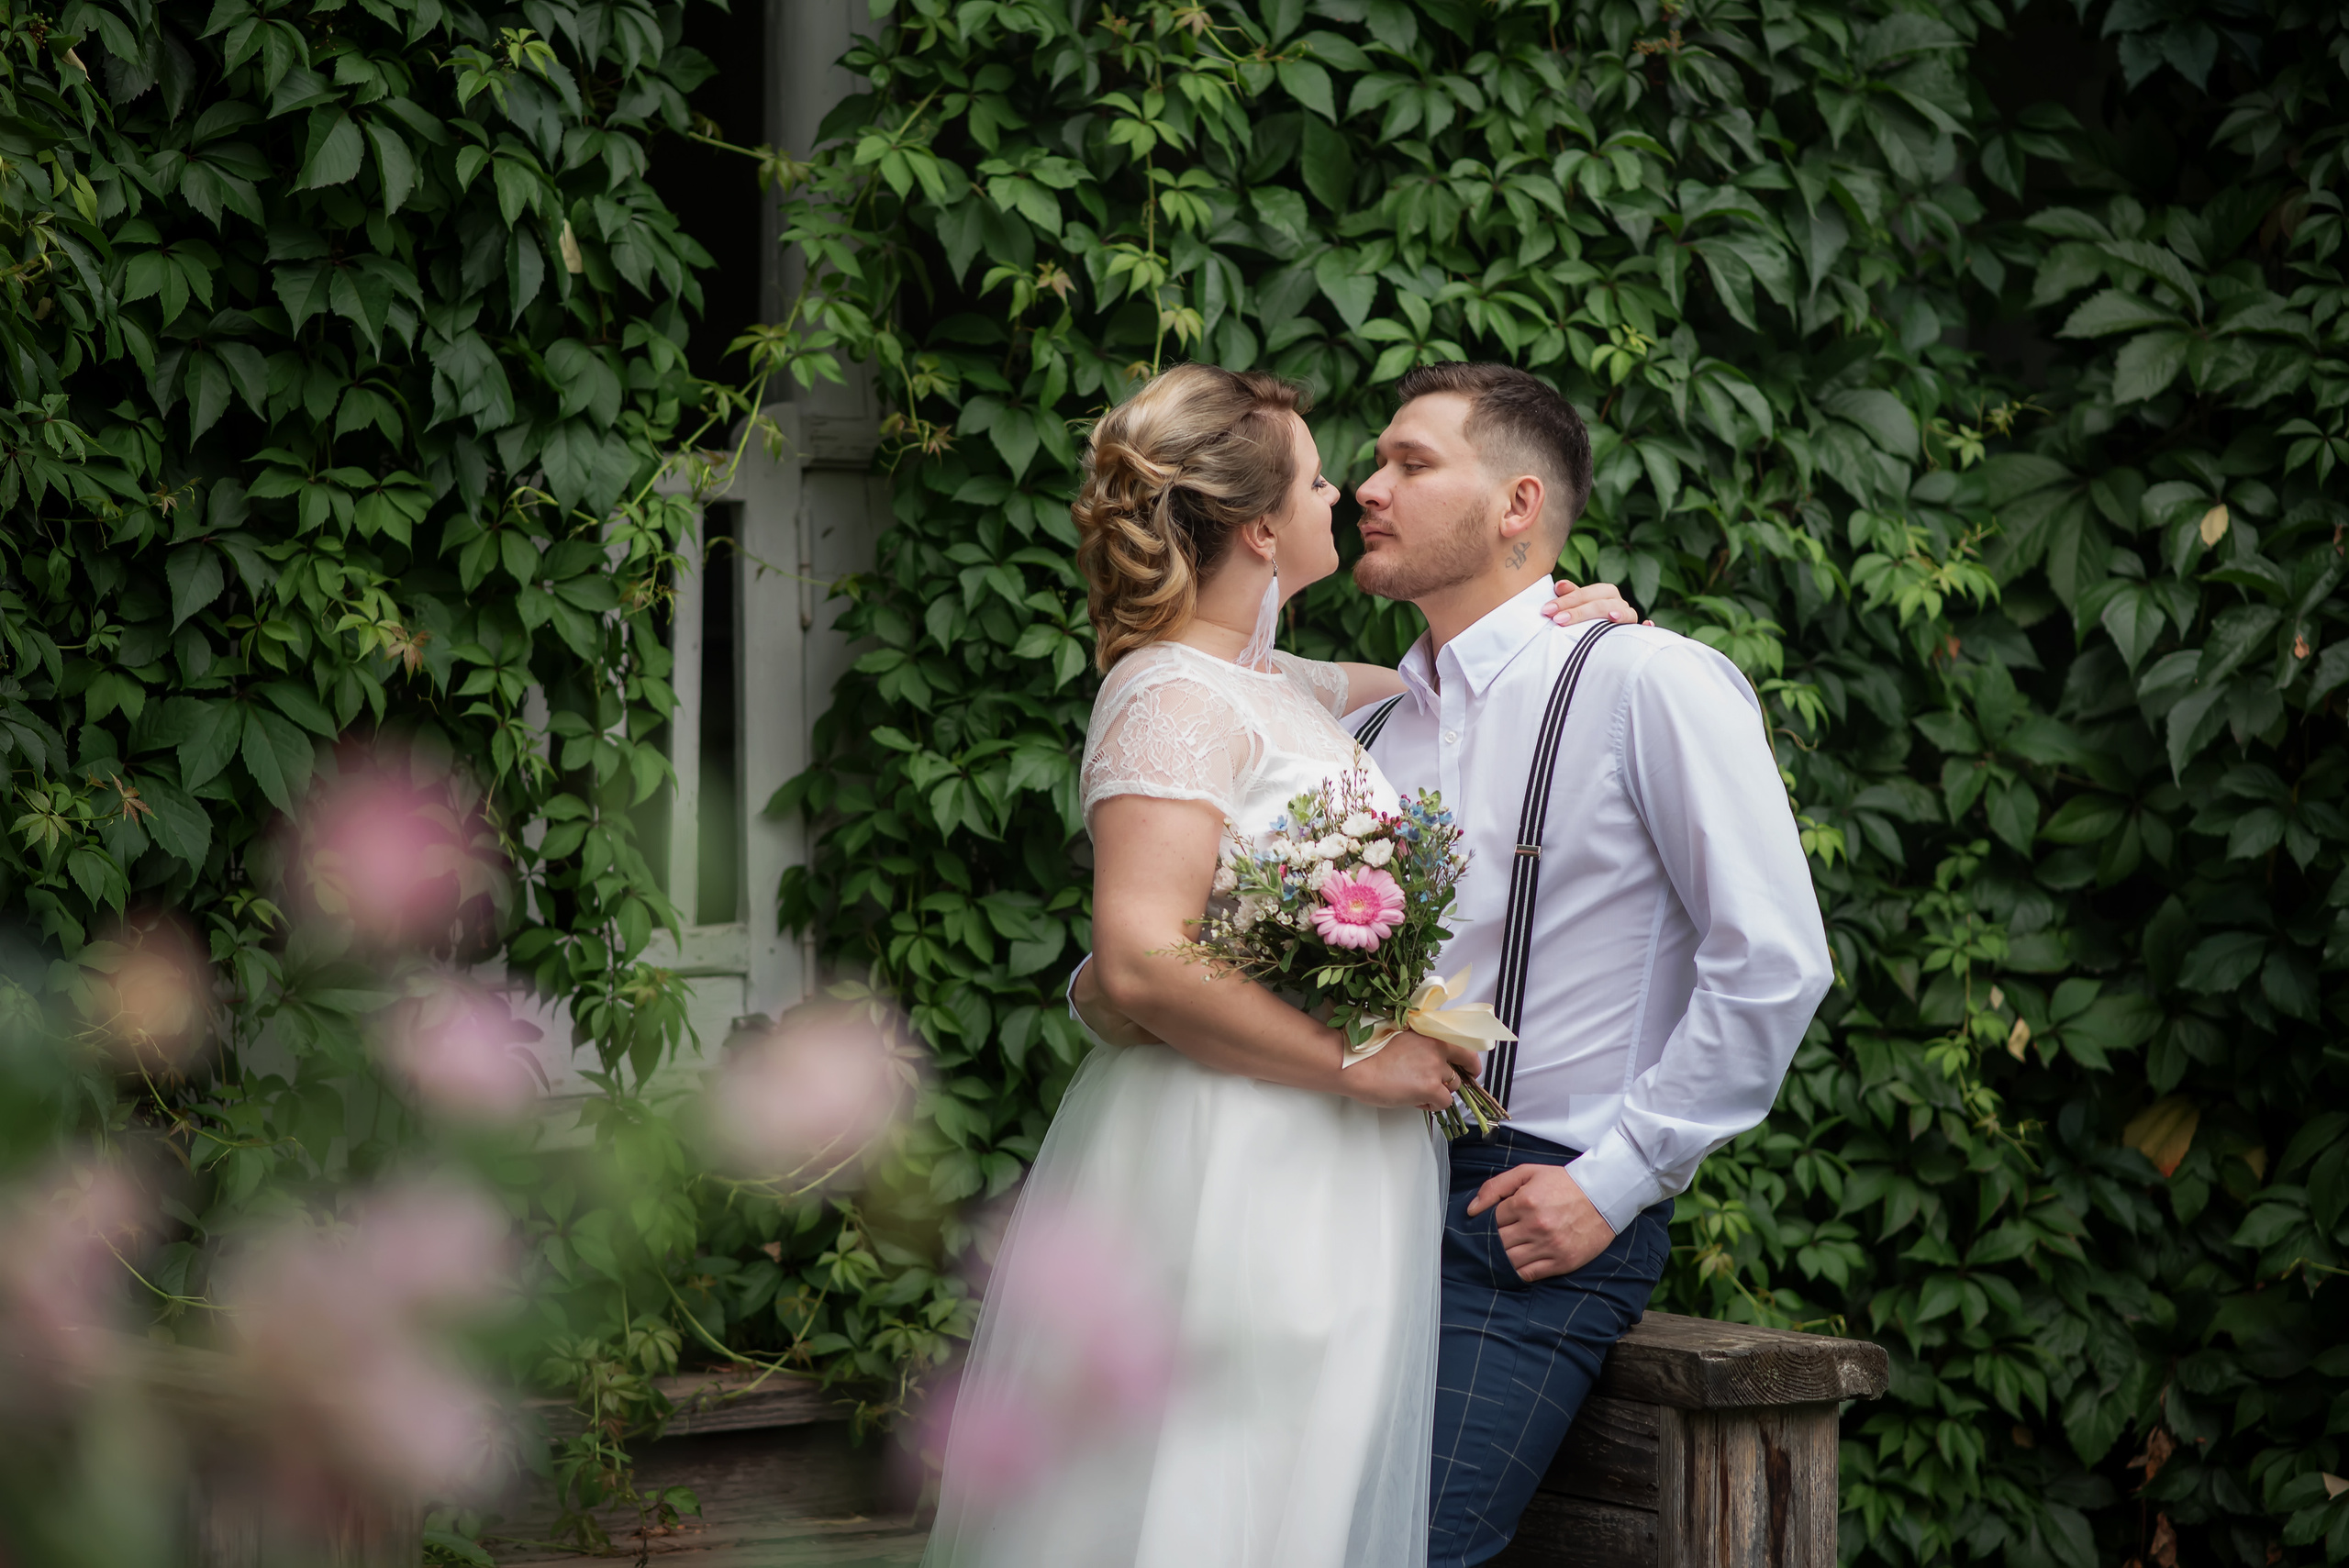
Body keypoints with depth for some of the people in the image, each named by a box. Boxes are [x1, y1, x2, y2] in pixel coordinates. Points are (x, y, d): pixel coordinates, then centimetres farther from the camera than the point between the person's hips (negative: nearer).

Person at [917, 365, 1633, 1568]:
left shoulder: (1275, 687, 14)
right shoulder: (1171, 700, -14)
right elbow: (1143, 962, -23)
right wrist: (1360, 1062, -17)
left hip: (1319, 1184, 10)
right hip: (1229, 1180, -10)